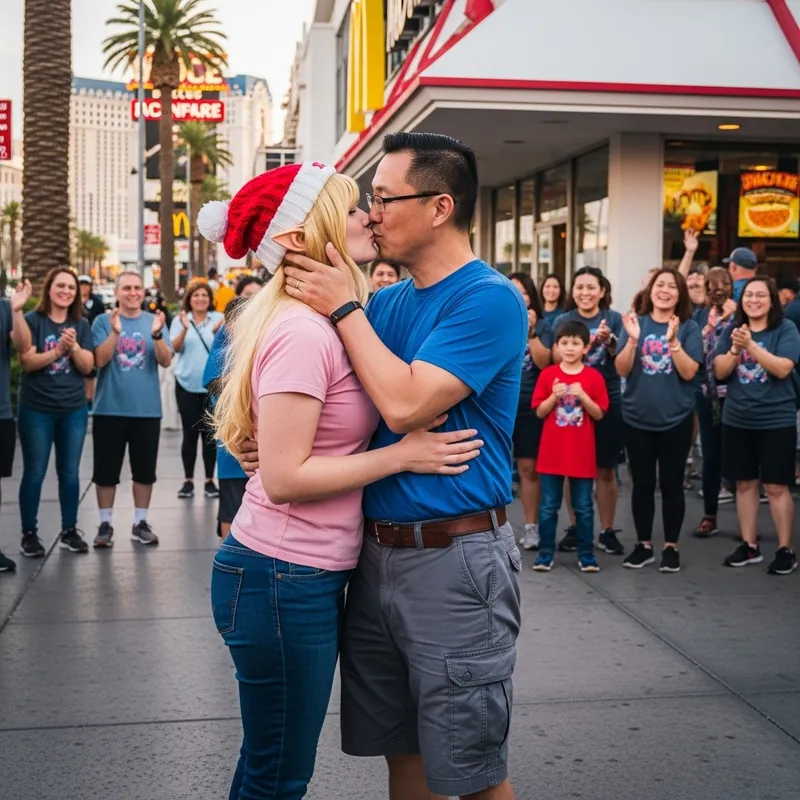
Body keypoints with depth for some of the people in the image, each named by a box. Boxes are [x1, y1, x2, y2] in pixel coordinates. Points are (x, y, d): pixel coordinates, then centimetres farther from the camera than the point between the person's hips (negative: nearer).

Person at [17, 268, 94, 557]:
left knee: (70, 472, 9)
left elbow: (87, 367, -1)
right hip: (36, 410, -3)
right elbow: (26, 362, -13)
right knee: (34, 473, 2)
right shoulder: (32, 320, -5)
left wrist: (74, 347, -19)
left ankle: (69, 531, 19)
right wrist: (57, 351, -25)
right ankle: (29, 533, 11)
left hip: (74, 410, 3)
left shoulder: (81, 325, 5)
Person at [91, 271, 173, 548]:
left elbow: (166, 361, -6)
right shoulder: (103, 321, 0)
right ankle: (105, 523, 15)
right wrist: (115, 331, -26)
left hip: (147, 409, 2)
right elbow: (100, 360, -12)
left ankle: (140, 522, 19)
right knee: (106, 470, 4)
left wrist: (157, 334, -23)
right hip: (110, 408, -1)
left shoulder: (155, 321, 4)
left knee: (145, 470, 8)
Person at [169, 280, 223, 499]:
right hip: (187, 385, 0)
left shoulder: (218, 318, 0)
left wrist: (217, 332, -31)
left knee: (210, 433, 4)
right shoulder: (180, 319, 3)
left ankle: (210, 481, 11)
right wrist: (185, 329, -28)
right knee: (189, 433, 4)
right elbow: (175, 348, -10)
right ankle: (188, 481, 10)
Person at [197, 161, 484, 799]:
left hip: (310, 577, 10)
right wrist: (402, 455, -17)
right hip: (285, 579, -10)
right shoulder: (303, 333, -20)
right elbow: (285, 478, -22)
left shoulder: (322, 322, 10)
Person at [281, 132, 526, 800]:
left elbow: (405, 404, -23)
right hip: (380, 552, 7)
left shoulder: (489, 300, -14)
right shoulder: (388, 302, 10)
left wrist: (345, 307, -13)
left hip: (453, 560, -7)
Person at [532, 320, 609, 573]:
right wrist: (554, 396, -16)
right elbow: (539, 412, 0)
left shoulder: (594, 377, -1)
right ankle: (545, 553, 15)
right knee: (549, 506, 7)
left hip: (582, 454, 0)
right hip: (552, 452, 1)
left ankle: (586, 554, 16)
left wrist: (582, 396, -17)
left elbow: (599, 414, -2)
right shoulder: (548, 375, 0)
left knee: (584, 508, 7)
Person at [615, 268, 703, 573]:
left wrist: (673, 340, -23)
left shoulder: (689, 327, -2)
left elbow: (689, 372, -12)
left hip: (676, 419, -1)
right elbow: (622, 370, -5)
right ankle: (643, 544, 19)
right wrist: (633, 339, -20)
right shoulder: (636, 323, 2)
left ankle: (671, 546, 16)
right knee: (642, 483, 8)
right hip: (637, 417, 1)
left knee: (671, 484, 5)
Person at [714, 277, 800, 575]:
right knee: (744, 483, 10)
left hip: (776, 420, -4)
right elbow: (720, 372, 0)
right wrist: (734, 349, -19)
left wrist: (751, 345, -27)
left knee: (776, 486, -2)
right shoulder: (732, 331, 5)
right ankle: (749, 545, 20)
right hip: (737, 420, 4)